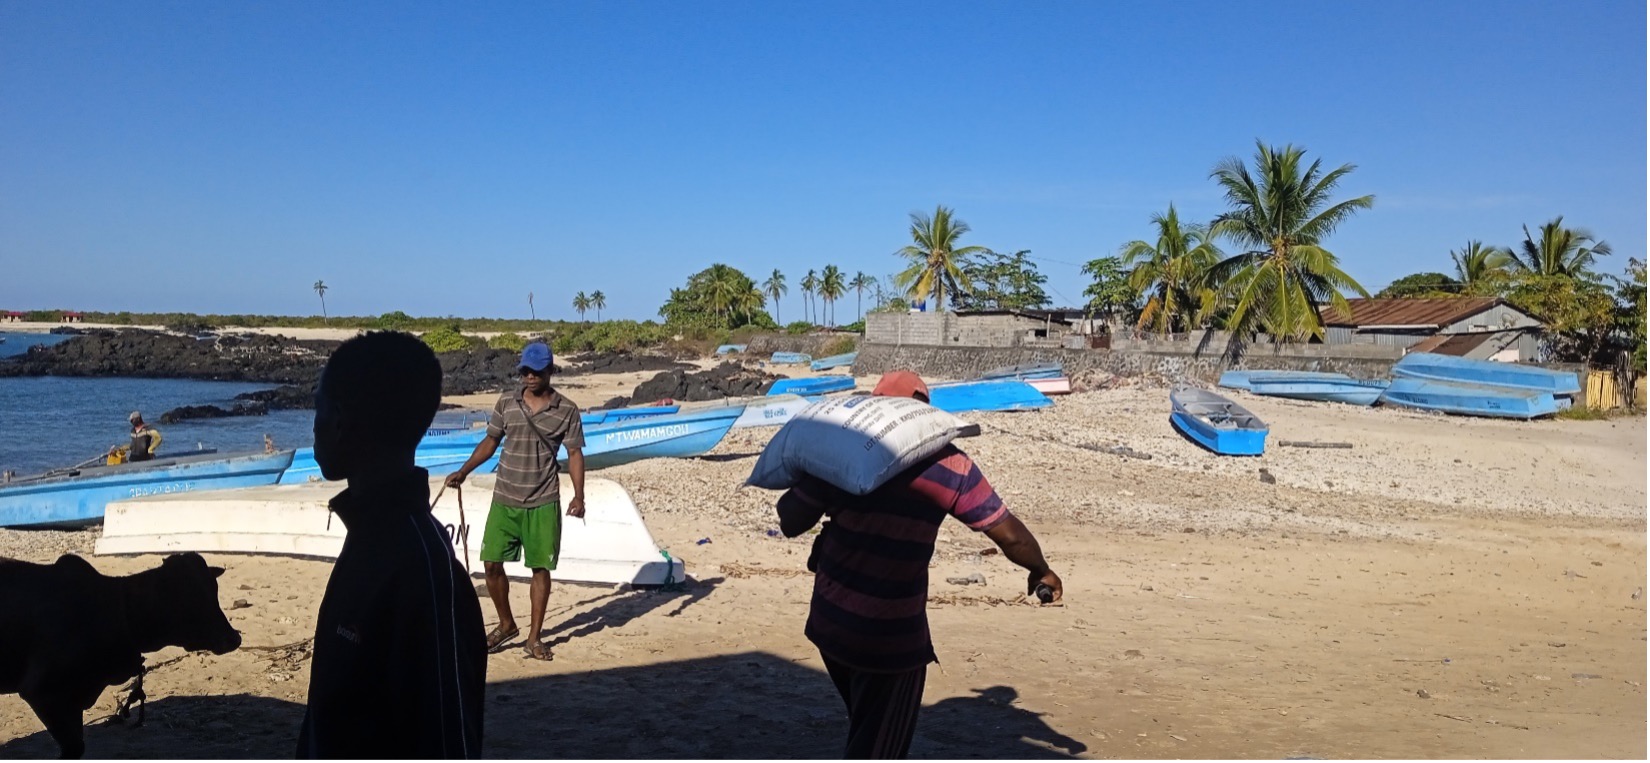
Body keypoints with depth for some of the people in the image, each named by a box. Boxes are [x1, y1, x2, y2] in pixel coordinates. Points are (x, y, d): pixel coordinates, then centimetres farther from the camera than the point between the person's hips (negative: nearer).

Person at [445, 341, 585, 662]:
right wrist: (463, 471, 6)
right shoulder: (506, 402, 4)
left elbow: (575, 454, -4)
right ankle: (506, 625, 25)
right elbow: (490, 441, 14)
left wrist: (579, 496, -14)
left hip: (543, 504, -3)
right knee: (492, 563, 3)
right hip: (504, 500, 3)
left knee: (541, 568, 3)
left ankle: (535, 636, 16)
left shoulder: (566, 410, -4)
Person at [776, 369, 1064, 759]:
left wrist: (795, 489, 15)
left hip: (829, 620, 4)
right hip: (890, 636, -4)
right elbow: (1010, 535, -3)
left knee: (868, 730, 28)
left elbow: (791, 522, -5)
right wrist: (1041, 571, 15)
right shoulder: (950, 466, -7)